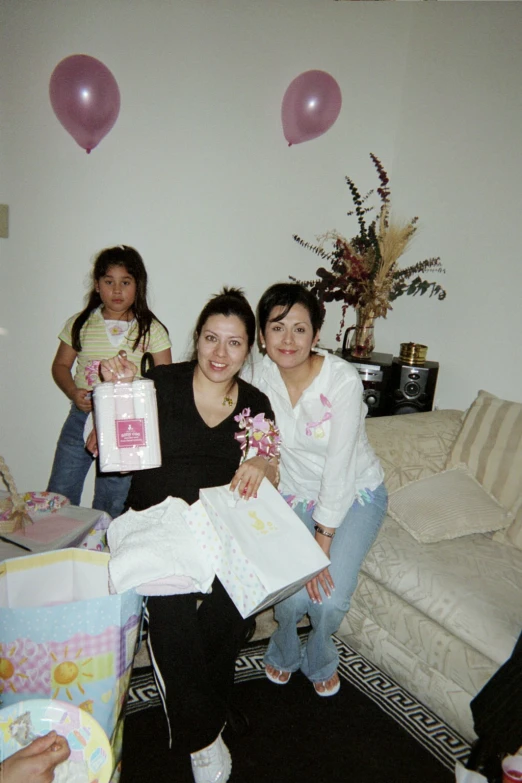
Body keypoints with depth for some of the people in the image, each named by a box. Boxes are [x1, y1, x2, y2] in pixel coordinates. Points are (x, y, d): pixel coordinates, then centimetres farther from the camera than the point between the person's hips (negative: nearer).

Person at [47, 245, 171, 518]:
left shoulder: (151, 330, -2)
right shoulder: (79, 324, 4)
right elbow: (61, 365, 11)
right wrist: (73, 393, -8)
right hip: (81, 417, 2)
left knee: (111, 508, 8)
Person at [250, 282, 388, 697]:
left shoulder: (342, 378, -26)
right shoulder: (261, 374, -14)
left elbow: (339, 464, -24)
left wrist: (323, 541, -21)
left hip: (355, 494, -2)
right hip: (296, 495, 2)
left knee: (330, 597, -16)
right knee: (292, 596, -13)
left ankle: (319, 659, 23)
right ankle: (284, 652, 27)